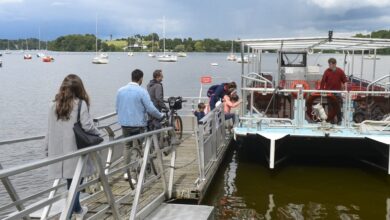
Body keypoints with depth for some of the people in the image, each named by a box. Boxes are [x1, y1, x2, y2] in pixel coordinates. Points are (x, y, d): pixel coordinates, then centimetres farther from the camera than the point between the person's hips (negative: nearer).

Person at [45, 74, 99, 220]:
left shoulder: (54, 105, 7)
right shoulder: (80, 104, -7)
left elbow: (50, 130, 9)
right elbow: (87, 126, -14)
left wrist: (47, 149, 17)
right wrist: (98, 134, 5)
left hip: (59, 152, 5)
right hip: (75, 151, -5)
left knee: (72, 180, 15)